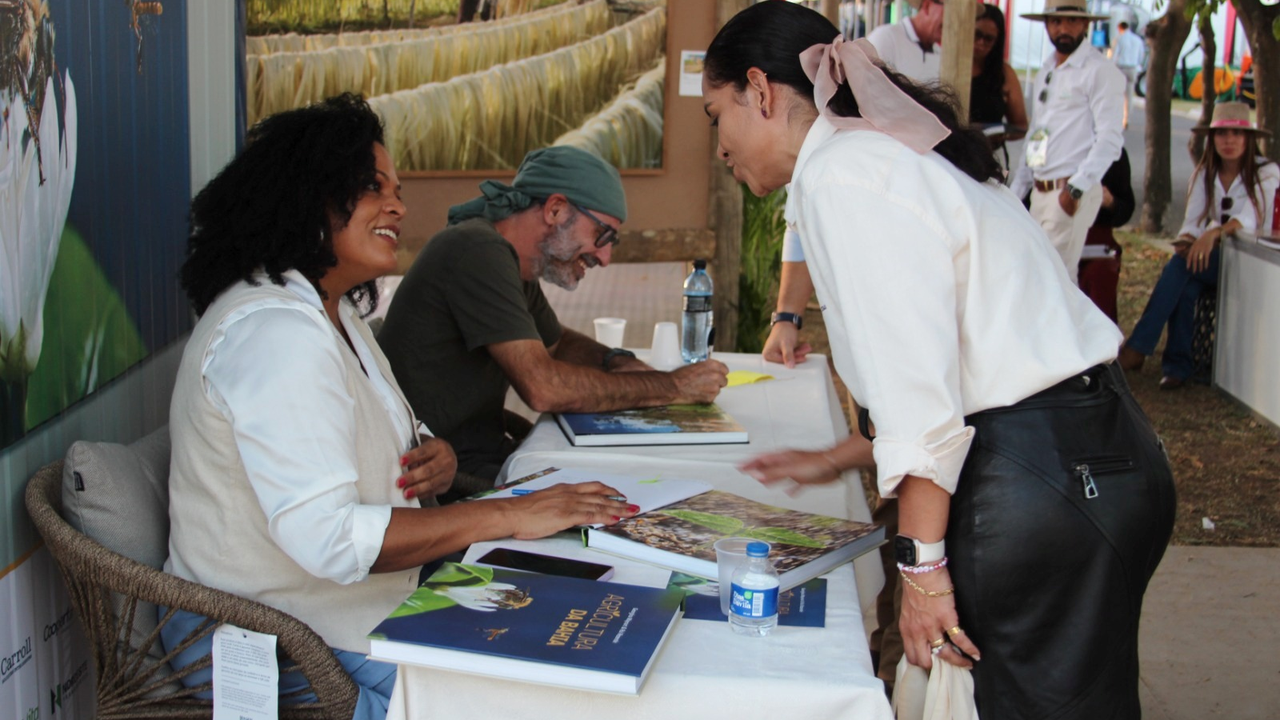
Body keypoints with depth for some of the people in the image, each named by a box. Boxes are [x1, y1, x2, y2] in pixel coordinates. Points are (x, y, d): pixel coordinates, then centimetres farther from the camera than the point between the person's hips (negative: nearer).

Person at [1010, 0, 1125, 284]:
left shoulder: (1100, 72, -6)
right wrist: (1016, 191, 19)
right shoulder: (1045, 73, 19)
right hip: (1040, 192, 8)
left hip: (1073, 193, -8)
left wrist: (1076, 188, -20)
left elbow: (1110, 138, -13)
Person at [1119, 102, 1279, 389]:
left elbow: (1249, 220, -21)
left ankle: (1138, 348, -34)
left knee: (1183, 265, -32)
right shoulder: (1204, 174, 9)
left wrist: (1216, 232, -39)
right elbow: (1193, 220, 1)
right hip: (1212, 257, 4)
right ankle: (1177, 365, -29)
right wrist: (1185, 241, -23)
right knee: (1186, 287, -33)